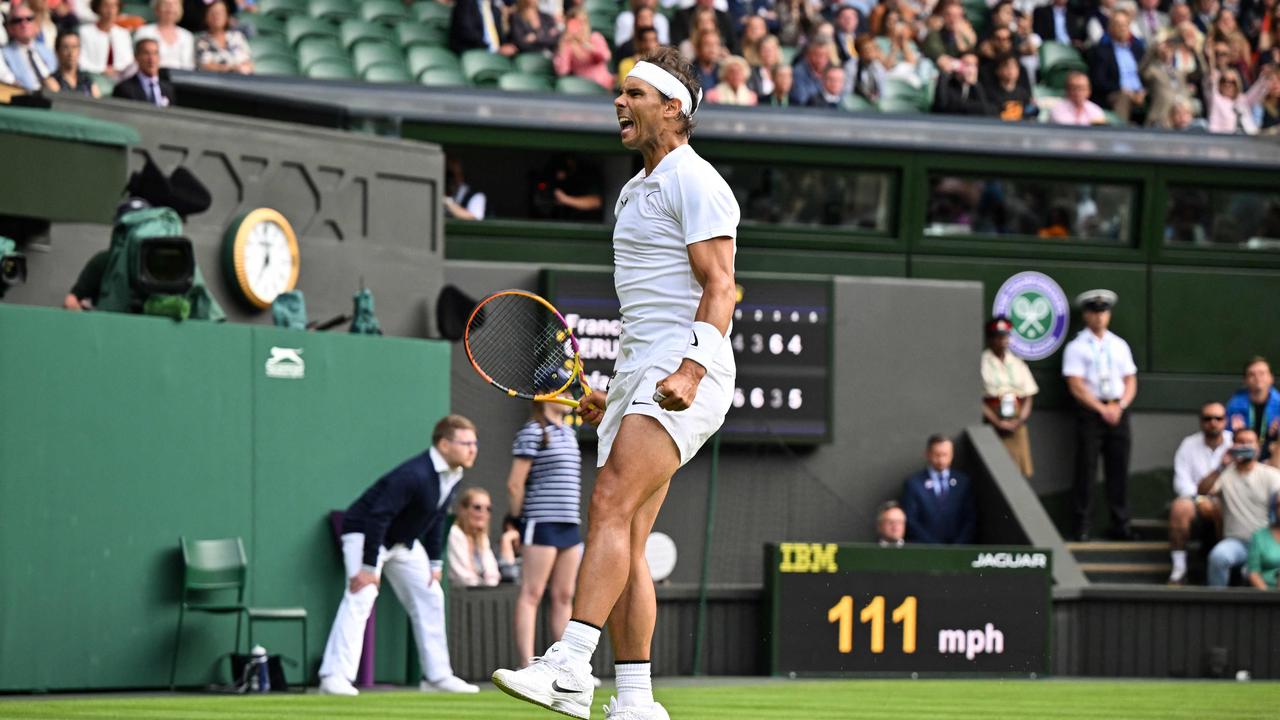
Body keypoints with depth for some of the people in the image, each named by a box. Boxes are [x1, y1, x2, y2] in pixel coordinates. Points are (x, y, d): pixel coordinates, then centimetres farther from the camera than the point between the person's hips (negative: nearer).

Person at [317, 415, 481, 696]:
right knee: (359, 598, -23)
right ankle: (334, 678, -28)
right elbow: (377, 517, -33)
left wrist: (435, 563, 6)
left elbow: (436, 520, 11)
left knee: (430, 597, 9)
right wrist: (368, 566, -32)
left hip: (403, 541, 9)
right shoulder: (414, 475, -32)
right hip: (363, 533, -9)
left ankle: (437, 676, 17)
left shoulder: (453, 478, -3)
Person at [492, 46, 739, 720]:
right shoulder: (634, 191, 24)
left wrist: (690, 372, -28)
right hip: (639, 374, 10)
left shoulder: (695, 182, -5)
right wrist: (616, 392, 26)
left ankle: (568, 665, -35)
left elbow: (718, 289, -15)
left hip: (684, 378, -10)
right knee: (624, 542, 3)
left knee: (611, 504, -23)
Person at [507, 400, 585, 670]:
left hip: (569, 525, 8)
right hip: (542, 524, -8)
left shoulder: (569, 432, 17)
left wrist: (575, 517, 16)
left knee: (564, 597, 8)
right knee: (532, 594, -8)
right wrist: (522, 518, -5)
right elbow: (515, 484, -9)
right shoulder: (532, 432, -7)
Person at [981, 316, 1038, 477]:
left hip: (1016, 426, 4)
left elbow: (1028, 397, 12)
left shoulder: (1017, 364, 13)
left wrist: (1020, 420, -5)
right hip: (992, 427, -4)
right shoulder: (982, 364, -1)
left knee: (1022, 472, 0)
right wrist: (998, 423, -13)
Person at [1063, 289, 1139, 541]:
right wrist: (1102, 409, -14)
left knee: (1119, 470, 4)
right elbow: (1076, 387, -8)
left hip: (1118, 412, 4)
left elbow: (1130, 382, 12)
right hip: (1089, 412, -4)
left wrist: (1119, 406, -6)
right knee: (1086, 469, -5)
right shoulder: (1076, 348, 0)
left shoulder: (1119, 345, 14)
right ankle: (1081, 526, -2)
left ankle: (1120, 524, 8)